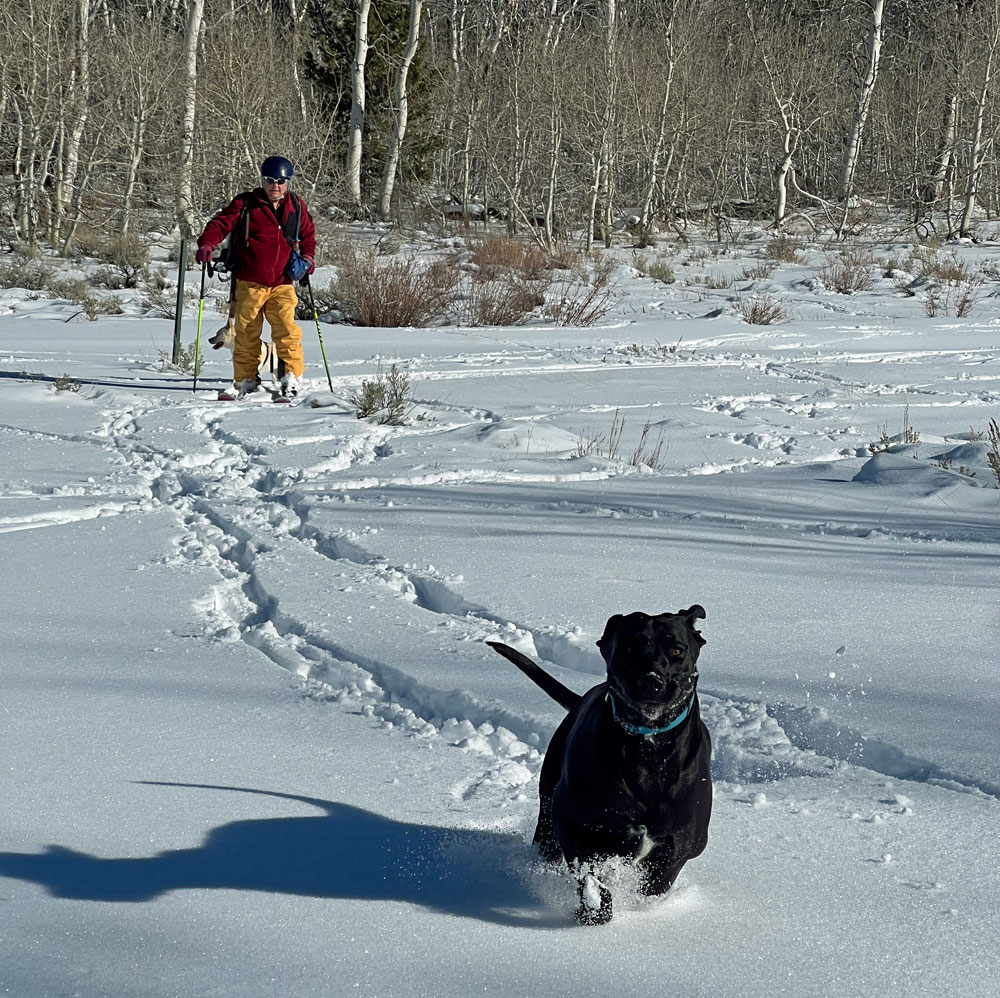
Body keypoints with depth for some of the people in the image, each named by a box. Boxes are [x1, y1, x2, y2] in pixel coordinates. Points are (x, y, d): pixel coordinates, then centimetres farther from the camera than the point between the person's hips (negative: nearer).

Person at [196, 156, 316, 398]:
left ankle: (291, 378, -5)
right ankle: (246, 382, 13)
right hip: (249, 283, -1)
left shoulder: (297, 207, 9)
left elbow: (308, 233, 25)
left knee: (287, 331, -13)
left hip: (282, 283, 1)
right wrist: (206, 244, -25)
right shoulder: (245, 204, -1)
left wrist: (308, 256, 10)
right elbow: (221, 224, -7)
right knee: (246, 335, 2)